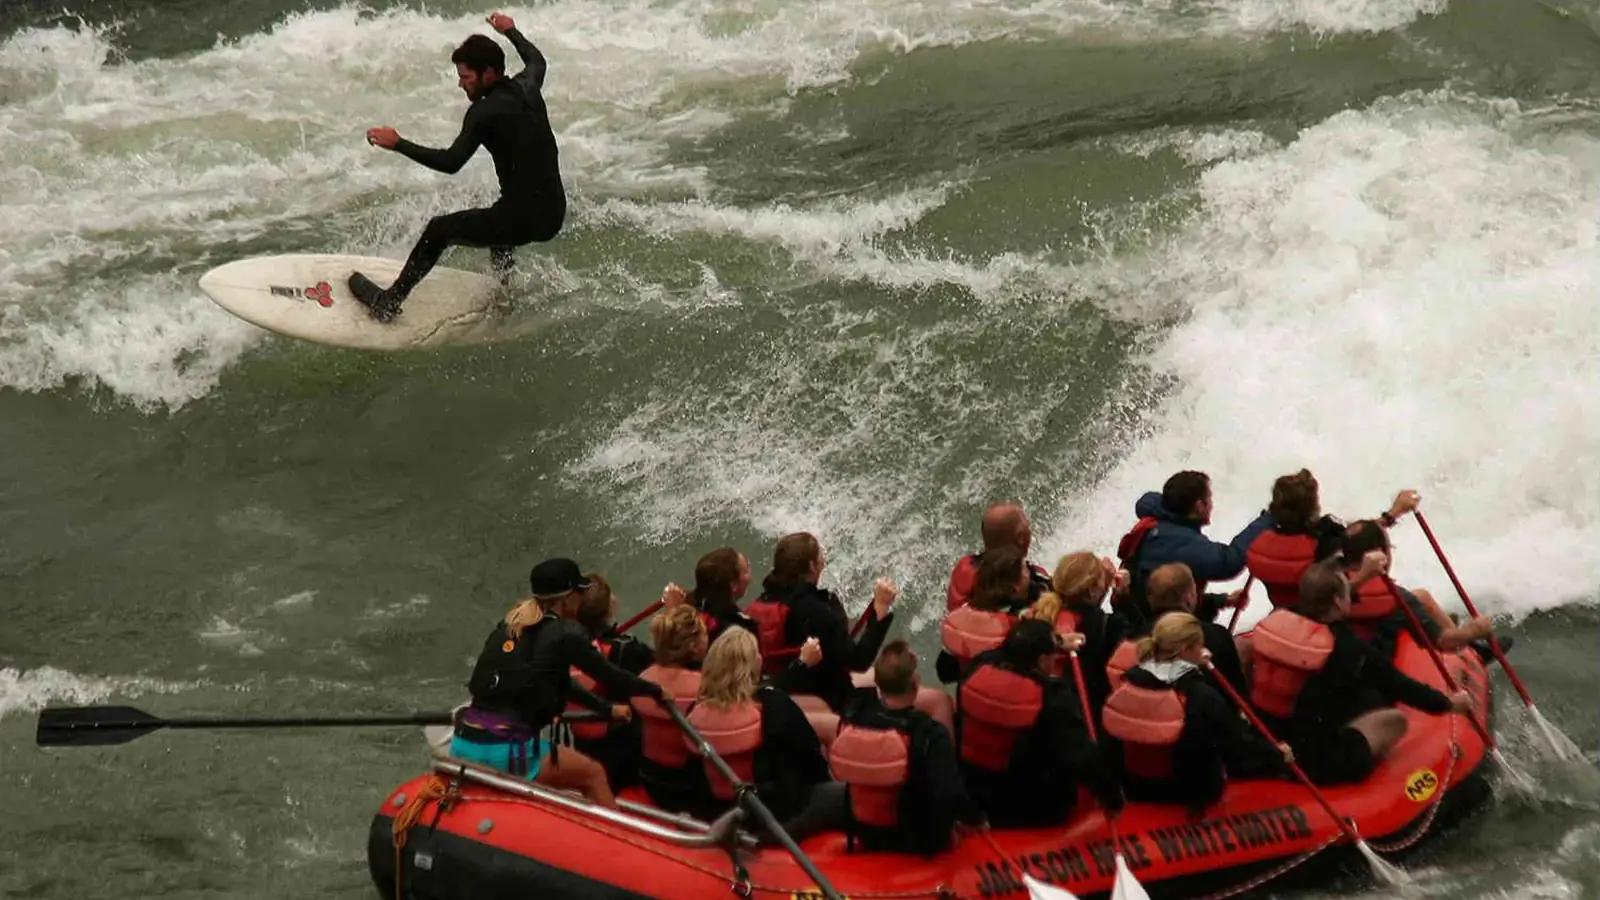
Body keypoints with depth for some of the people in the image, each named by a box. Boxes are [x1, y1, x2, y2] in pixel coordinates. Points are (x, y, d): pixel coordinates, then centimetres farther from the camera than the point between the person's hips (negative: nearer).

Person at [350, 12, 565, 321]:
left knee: (438, 230, 10)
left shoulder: (485, 112, -13)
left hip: (524, 220, -8)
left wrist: (398, 144, -17)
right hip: (554, 215, 8)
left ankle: (388, 303, 17)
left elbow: (451, 162, -22)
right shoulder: (527, 87, 9)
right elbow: (537, 60, 33)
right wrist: (511, 32, 49)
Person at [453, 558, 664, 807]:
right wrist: (657, 691, 23)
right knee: (593, 774, 14)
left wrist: (607, 709, 39)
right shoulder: (564, 634, -5)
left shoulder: (509, 625, 16)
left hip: (462, 748, 7)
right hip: (504, 754, -7)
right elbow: (610, 677, 5)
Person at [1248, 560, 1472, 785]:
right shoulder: (1350, 649, -15)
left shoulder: (1276, 621, -3)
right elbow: (1401, 687, -1)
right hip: (1317, 762, -5)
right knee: (1395, 720, 13)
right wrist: (1450, 703, 18)